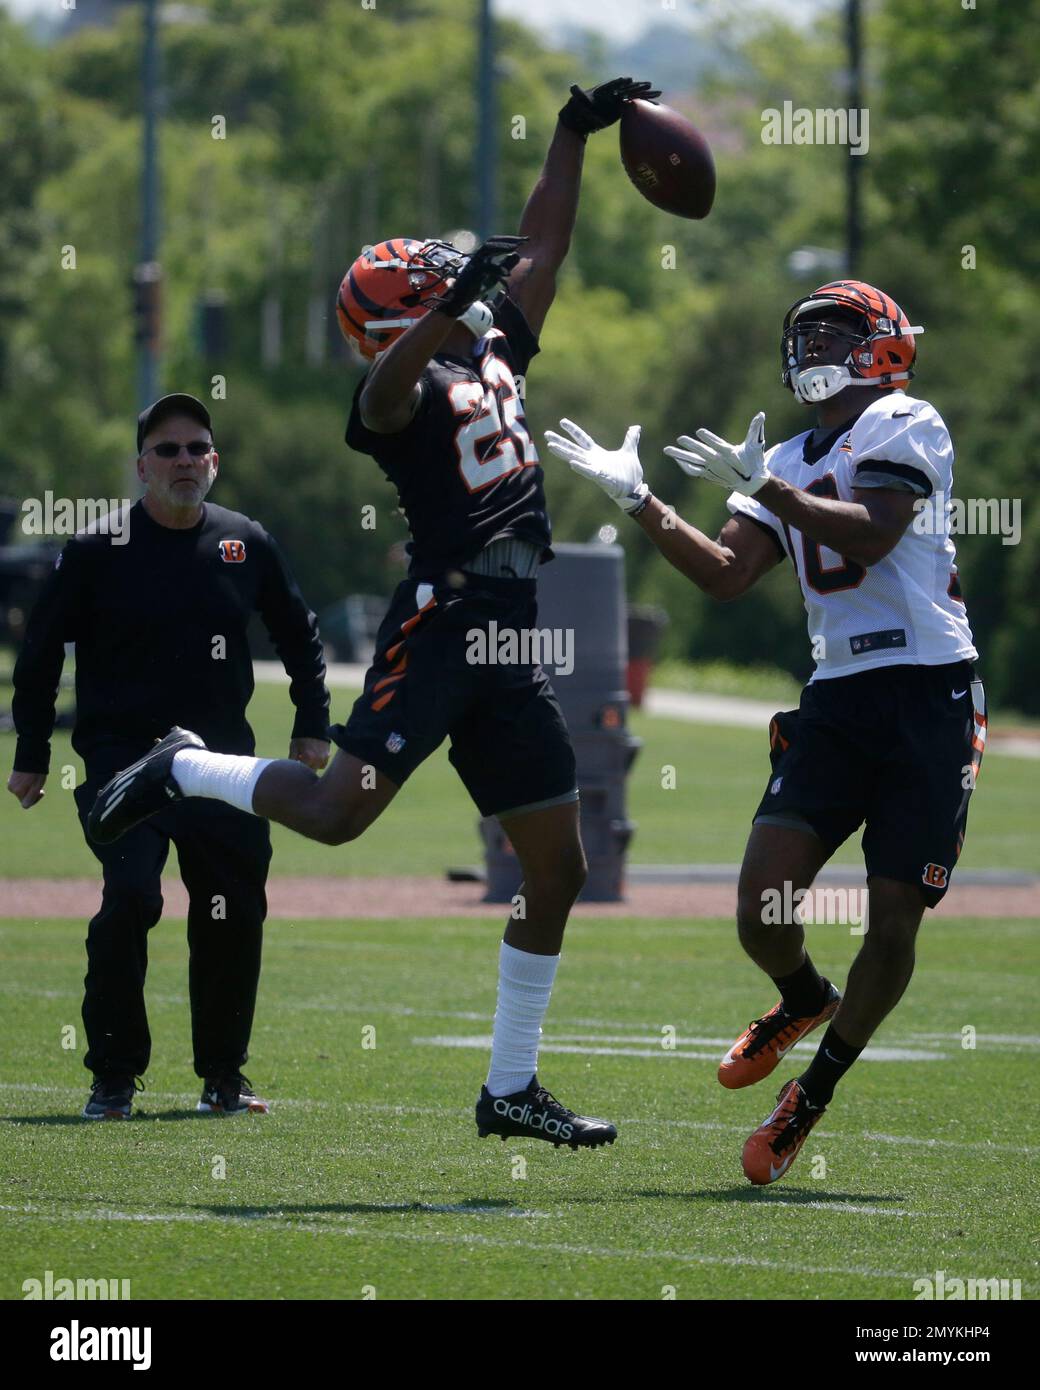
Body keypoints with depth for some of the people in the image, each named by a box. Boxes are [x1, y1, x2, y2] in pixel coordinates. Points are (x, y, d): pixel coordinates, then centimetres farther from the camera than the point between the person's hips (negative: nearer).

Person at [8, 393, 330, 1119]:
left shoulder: (247, 544, 4)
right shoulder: (97, 552, -4)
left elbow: (299, 635, 19)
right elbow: (41, 655, 4)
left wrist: (313, 726, 14)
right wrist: (32, 756, 3)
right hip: (122, 755, -3)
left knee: (236, 911, -1)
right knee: (131, 897, -19)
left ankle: (223, 1075, 15)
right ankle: (114, 1078, -8)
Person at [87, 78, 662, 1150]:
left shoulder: (493, 352, 16)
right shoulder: (406, 391, -7)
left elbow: (543, 244, 26)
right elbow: (387, 387, -32)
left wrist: (576, 133, 25)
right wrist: (456, 306, -44)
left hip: (508, 643, 8)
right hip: (439, 621, -8)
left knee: (557, 866, 7)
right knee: (339, 810, -19)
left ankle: (510, 1089, 15)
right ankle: (181, 771, 10)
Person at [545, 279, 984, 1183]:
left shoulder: (902, 427, -2)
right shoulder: (788, 464, 18)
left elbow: (871, 535, -18)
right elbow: (726, 575, 12)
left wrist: (762, 488, -19)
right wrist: (638, 501, 4)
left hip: (928, 694, -6)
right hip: (837, 699, 6)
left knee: (894, 923, -4)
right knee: (762, 908, -8)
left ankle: (814, 1095, 12)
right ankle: (804, 1003, 26)